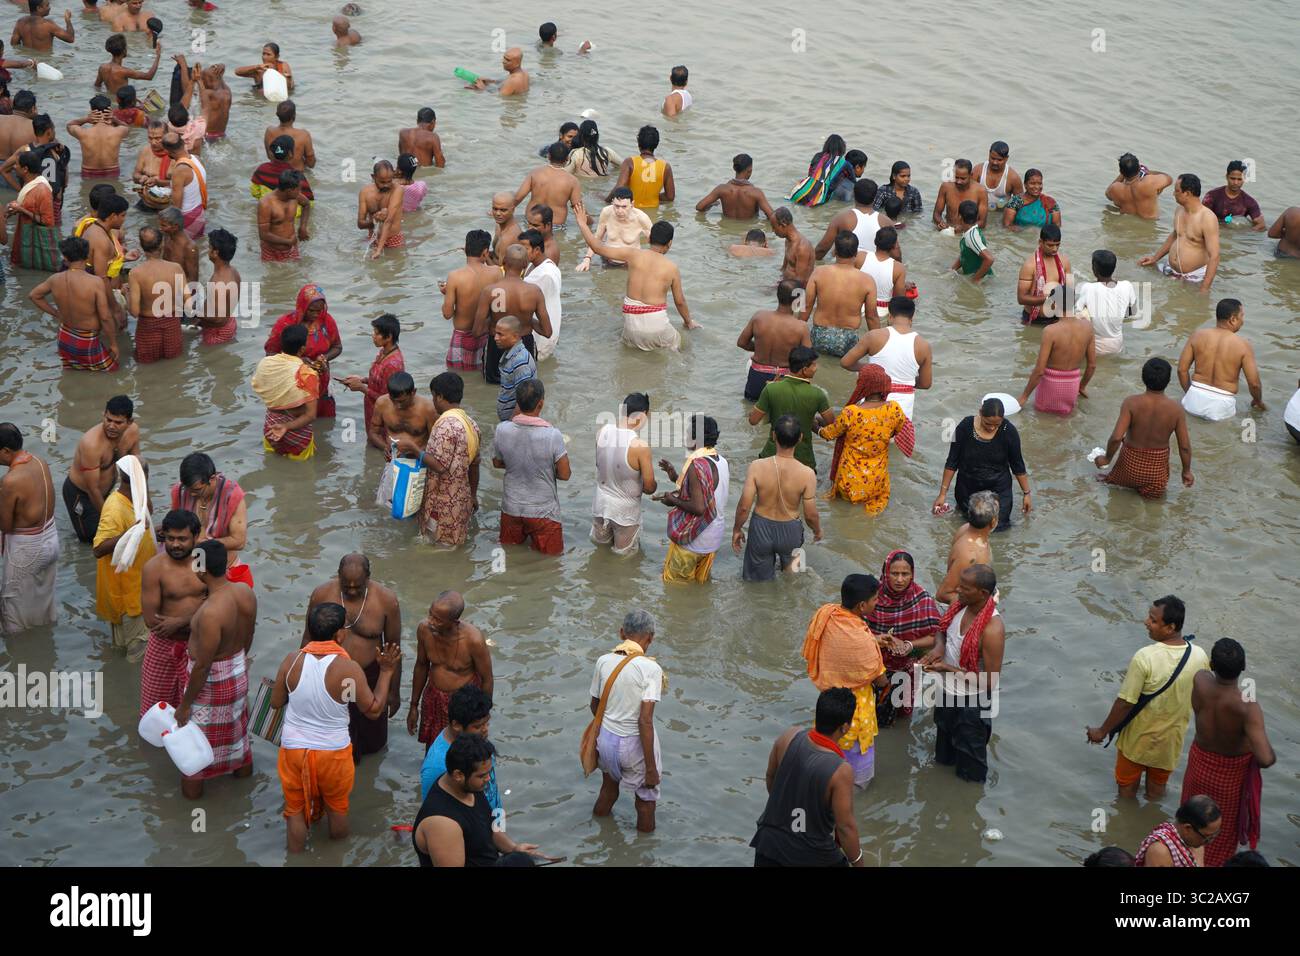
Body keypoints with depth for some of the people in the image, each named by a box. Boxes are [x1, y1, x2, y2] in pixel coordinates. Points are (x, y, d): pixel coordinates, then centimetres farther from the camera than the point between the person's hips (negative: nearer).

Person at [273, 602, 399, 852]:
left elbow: (276, 703, 0)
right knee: (337, 808, 24)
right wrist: (386, 671, -3)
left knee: (296, 809, 22)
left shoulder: (292, 660, -14)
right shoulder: (349, 669, -22)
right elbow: (374, 710, -10)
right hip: (333, 751, -1)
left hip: (293, 747, 1)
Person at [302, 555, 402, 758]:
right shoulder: (322, 595, -13)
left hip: (370, 678, 0)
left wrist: (394, 690, 0)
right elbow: (309, 637, 1)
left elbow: (393, 647, -5)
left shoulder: (386, 600, -15)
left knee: (374, 744, 18)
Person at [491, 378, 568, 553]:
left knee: (509, 550, 27)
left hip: (511, 507, 4)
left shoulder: (502, 430, -14)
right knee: (551, 553, 16)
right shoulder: (552, 435, -24)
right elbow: (565, 474, -14)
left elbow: (497, 463, 3)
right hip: (542, 511, -4)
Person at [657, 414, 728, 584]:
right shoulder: (722, 462, 1)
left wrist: (674, 501, -15)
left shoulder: (697, 466, -26)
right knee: (701, 582, 22)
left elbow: (698, 508, -31)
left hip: (691, 541, -8)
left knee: (675, 586, 10)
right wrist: (676, 478, 9)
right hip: (714, 539, 8)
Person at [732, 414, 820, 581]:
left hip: (761, 529, 0)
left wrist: (737, 529, 3)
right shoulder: (807, 474, -23)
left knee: (761, 579, 21)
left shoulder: (757, 467, -22)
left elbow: (744, 506, -16)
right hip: (790, 530, 0)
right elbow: (811, 515, -13)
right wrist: (817, 530, 10)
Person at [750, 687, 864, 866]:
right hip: (813, 857, -4)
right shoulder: (840, 771, -27)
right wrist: (857, 862, -4)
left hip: (770, 843, 4)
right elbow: (845, 827, -20)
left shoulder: (789, 737, -13)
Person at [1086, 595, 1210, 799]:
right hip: (1170, 740, 4)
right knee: (1157, 790, 25)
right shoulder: (1200, 657, -16)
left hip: (1138, 738, -4)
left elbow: (1125, 703, -24)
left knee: (1127, 787, 21)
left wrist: (1102, 731, -9)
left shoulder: (1145, 658, -30)